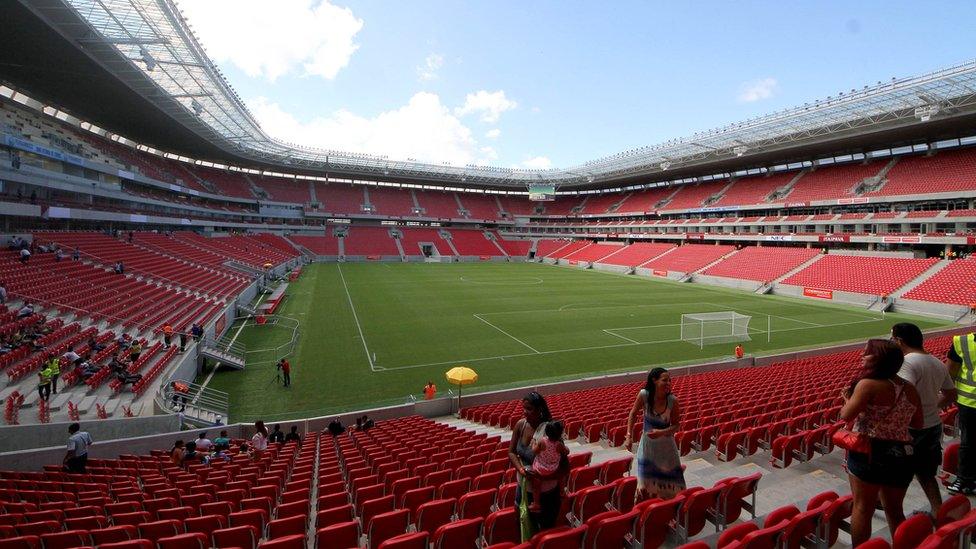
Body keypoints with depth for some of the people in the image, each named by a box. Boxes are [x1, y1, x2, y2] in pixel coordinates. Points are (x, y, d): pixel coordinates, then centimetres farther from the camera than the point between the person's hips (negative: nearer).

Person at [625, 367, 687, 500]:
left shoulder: (673, 400, -18)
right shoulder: (644, 395, -19)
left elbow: (676, 425, -9)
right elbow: (633, 414, -4)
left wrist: (661, 432, -26)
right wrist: (629, 436, -7)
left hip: (666, 446, 0)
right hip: (648, 444, 0)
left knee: (669, 482, 11)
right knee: (646, 484, 5)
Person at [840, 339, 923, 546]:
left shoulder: (867, 385, -17)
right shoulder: (910, 389, 5)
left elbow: (846, 416, -18)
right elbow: (917, 424, 13)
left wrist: (847, 399, 0)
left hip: (869, 453, -6)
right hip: (903, 455, 6)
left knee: (862, 508, 8)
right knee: (895, 511, 20)